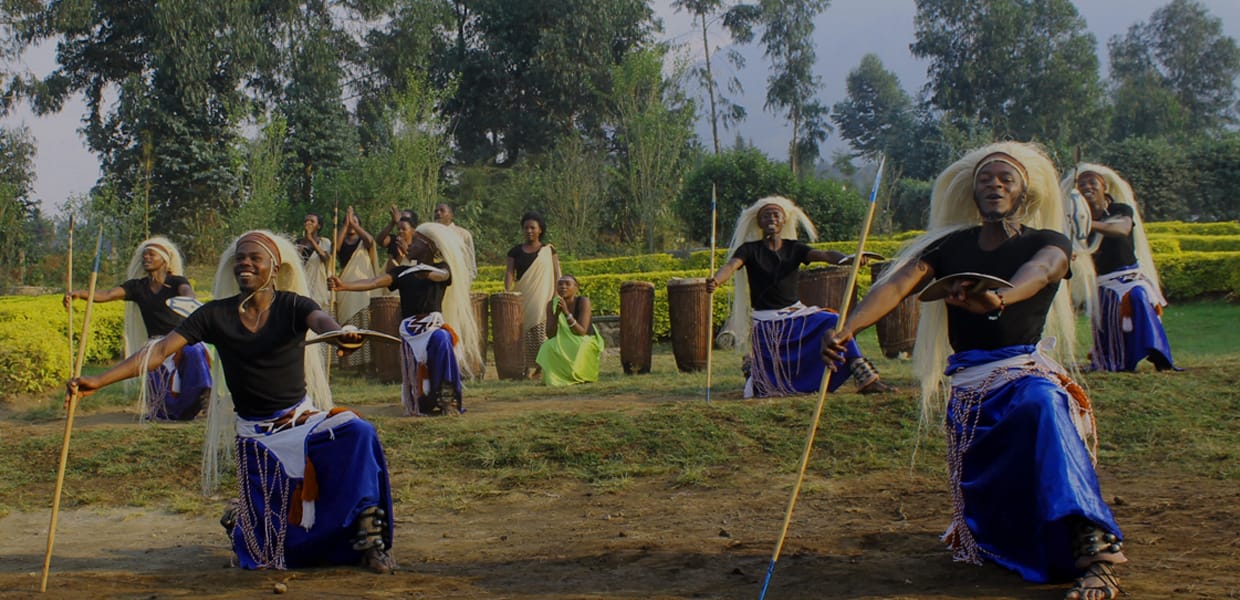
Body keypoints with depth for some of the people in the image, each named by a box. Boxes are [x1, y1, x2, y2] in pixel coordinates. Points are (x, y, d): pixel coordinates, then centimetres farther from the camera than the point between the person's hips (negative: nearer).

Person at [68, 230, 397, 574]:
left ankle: (367, 534, -21)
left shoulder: (292, 306, -7)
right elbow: (161, 350, -8)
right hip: (254, 434, 1)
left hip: (301, 418, -1)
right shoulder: (216, 315, -3)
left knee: (358, 434, -33)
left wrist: (340, 334, -57)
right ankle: (238, 519, 38)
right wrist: (98, 381, -20)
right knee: (265, 553, 0)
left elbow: (321, 320, -30)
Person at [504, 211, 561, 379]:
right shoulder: (516, 251, 12)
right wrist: (507, 292, -16)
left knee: (541, 330, -13)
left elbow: (556, 275, 6)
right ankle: (529, 367, -2)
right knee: (526, 332, -4)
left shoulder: (549, 250, 8)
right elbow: (509, 272, 1)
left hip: (542, 297, -2)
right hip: (522, 298, 2)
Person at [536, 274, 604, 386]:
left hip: (585, 342, -2)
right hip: (564, 344, 2)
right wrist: (557, 313, -29)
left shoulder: (583, 301, -19)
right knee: (549, 347, -29)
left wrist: (566, 313, -37)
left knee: (581, 348, -35)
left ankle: (581, 375, -5)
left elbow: (582, 332, -27)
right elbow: (550, 335, -15)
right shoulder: (552, 304, -10)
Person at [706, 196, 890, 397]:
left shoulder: (794, 248, 4)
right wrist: (715, 281, -48)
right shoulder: (750, 249, -5)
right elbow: (731, 266, -24)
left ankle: (864, 377, -17)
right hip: (767, 323, -3)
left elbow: (825, 255, -12)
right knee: (771, 385, -4)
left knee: (834, 323, -24)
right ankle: (750, 368, 31)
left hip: (796, 314, 3)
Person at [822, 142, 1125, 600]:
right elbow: (896, 284, -7)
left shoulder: (1048, 244, 2)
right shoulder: (952, 246, 10)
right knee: (981, 504, 3)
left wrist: (999, 298, -49)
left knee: (1043, 408, -38)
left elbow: (1039, 271, -24)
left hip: (1027, 374, -4)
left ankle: (1096, 552, -44)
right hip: (967, 387, 4)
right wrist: (848, 328, -27)